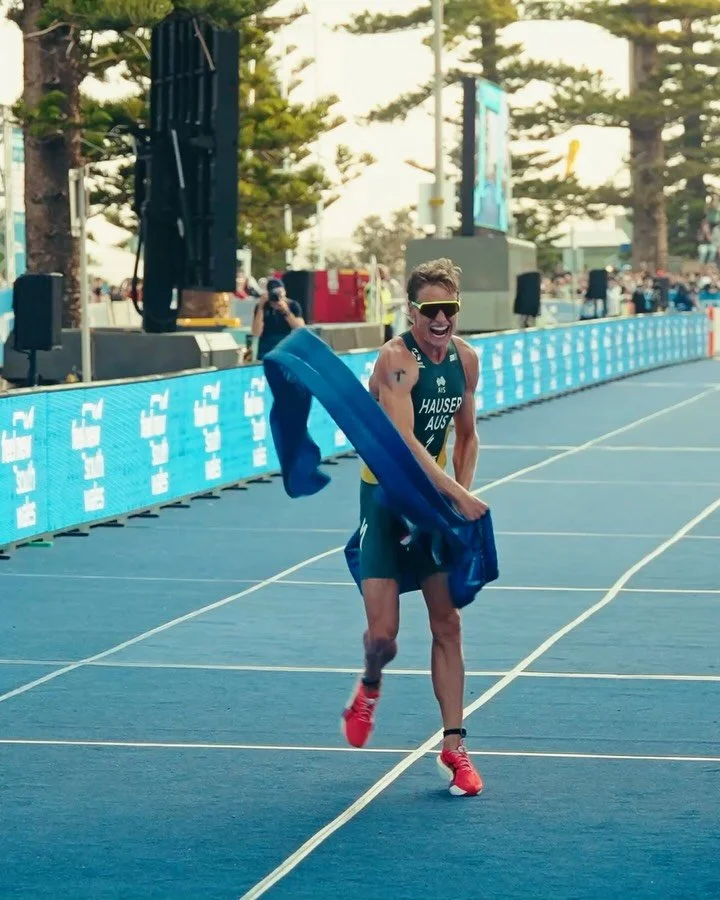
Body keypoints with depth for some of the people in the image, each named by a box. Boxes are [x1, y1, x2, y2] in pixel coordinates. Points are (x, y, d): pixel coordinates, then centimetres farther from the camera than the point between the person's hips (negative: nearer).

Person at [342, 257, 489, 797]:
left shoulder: (465, 358, 0)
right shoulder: (397, 359, -21)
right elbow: (405, 443, -31)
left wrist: (461, 494, 0)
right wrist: (461, 498, -36)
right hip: (385, 496, -5)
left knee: (448, 623, 2)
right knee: (383, 634, -9)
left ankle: (454, 746, 7)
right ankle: (370, 687, 27)